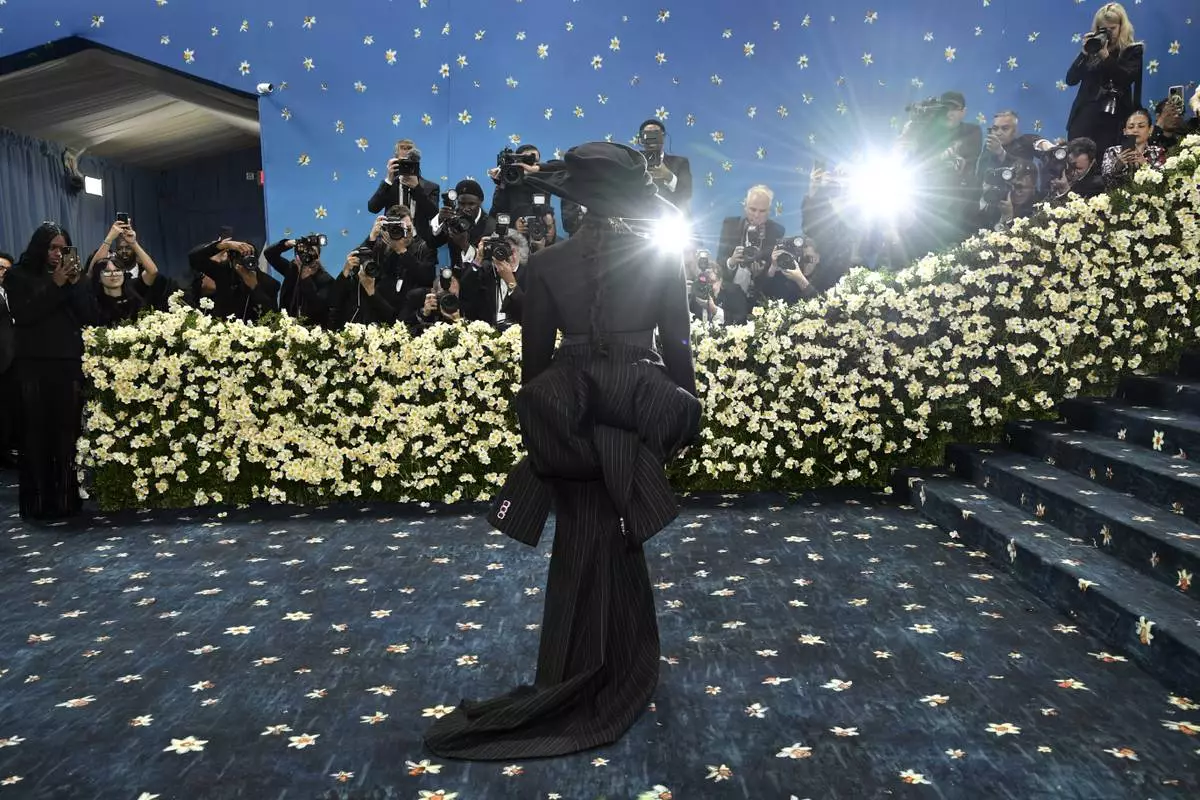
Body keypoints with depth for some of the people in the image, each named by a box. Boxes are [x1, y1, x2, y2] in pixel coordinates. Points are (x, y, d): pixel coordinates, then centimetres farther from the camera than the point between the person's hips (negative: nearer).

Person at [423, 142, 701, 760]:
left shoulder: (546, 263, -5)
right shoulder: (663, 257, -5)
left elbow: (535, 358, -1)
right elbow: (677, 345, -2)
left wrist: (543, 424, 9)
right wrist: (684, 414, 9)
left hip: (572, 420, 0)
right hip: (640, 417, 0)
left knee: (582, 544, 13)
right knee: (618, 540, 15)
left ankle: (579, 679, 23)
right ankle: (617, 677, 29)